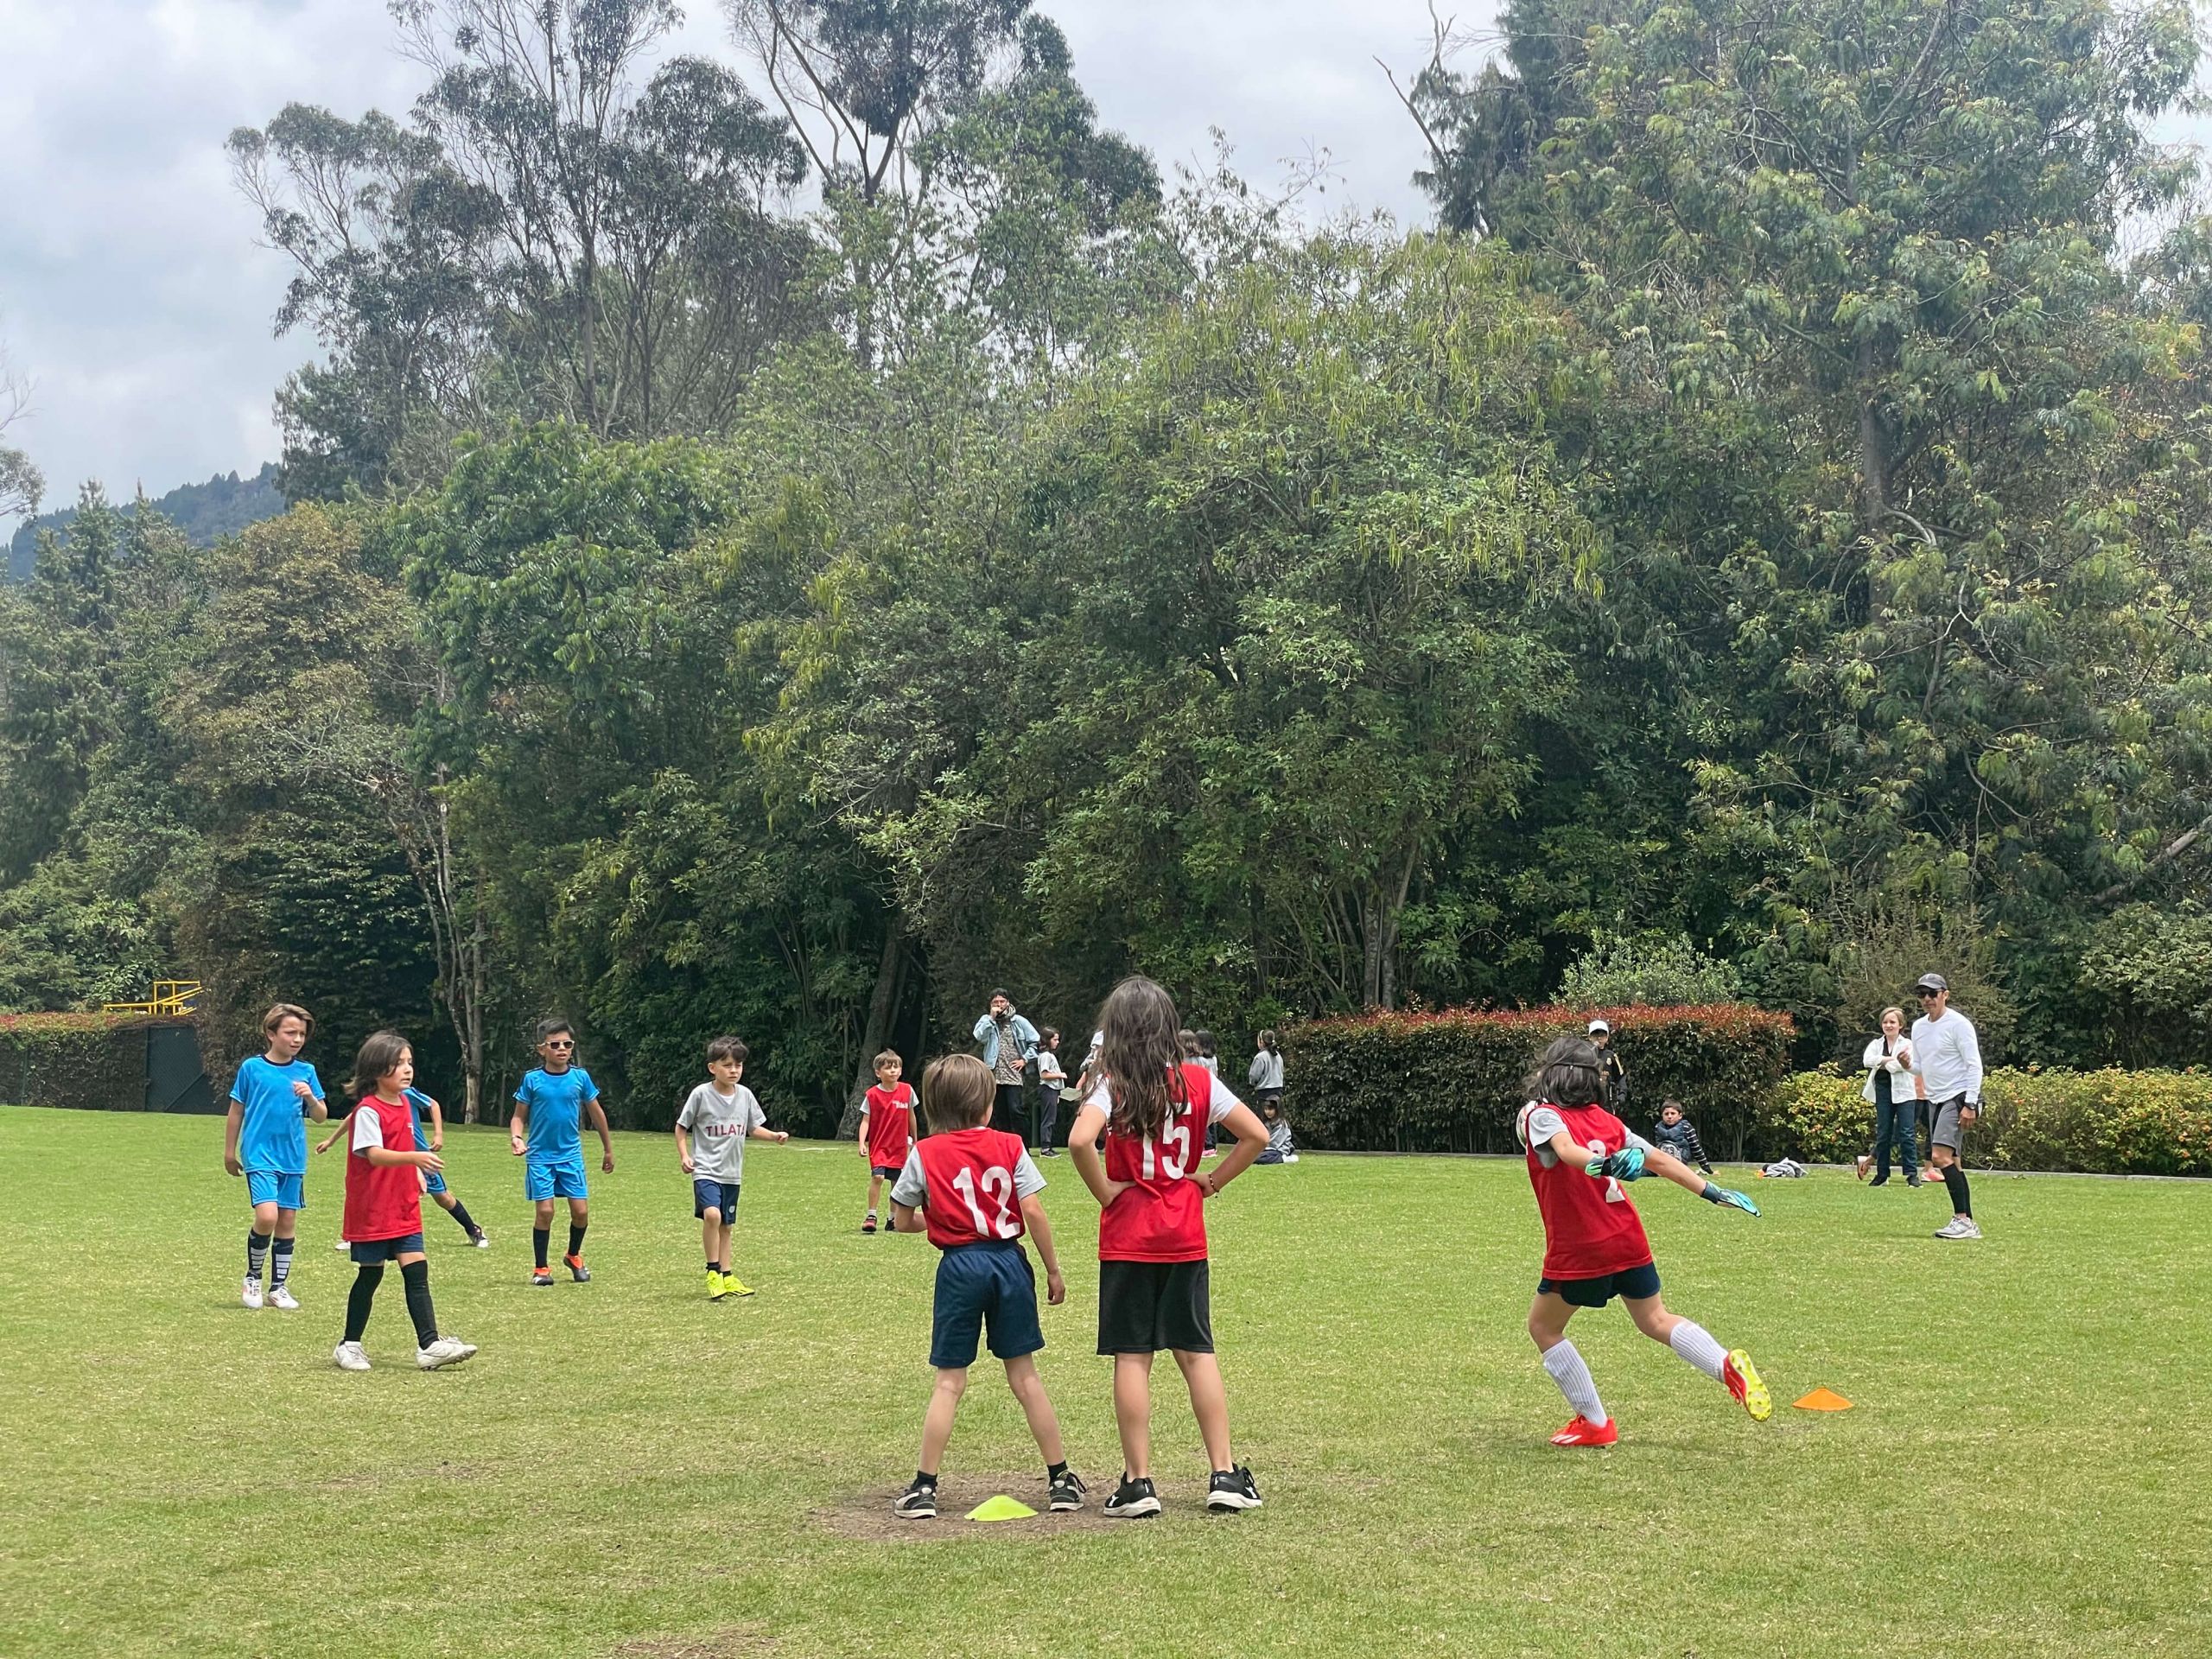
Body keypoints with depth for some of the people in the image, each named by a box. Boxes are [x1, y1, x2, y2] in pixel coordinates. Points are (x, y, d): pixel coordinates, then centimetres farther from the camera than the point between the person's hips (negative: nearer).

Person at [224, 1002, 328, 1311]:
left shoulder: (306, 1072, 5)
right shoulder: (252, 1068, -3)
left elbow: (321, 1116, 6)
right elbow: (235, 1112, 5)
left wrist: (311, 1098, -15)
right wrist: (230, 1152, 8)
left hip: (293, 1158, 4)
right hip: (259, 1155, -4)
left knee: (288, 1222, 7)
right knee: (267, 1216, -18)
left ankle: (279, 1287, 20)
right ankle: (252, 1277, 5)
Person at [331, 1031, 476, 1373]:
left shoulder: (404, 1104, 9)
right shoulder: (368, 1110, -15)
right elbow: (375, 1155, -27)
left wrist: (418, 1173, 10)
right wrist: (415, 1157, -40)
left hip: (404, 1208, 7)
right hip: (372, 1210, -7)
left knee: (416, 1271, -2)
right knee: (370, 1275, 3)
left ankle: (429, 1345, -4)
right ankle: (350, 1345, 18)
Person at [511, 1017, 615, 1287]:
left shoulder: (580, 1077, -1)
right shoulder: (532, 1079, -5)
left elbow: (596, 1113, 11)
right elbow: (519, 1116, 2)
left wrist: (608, 1149, 17)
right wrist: (516, 1138, -19)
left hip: (571, 1156, 2)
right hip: (540, 1156, -2)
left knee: (581, 1211, -2)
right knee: (545, 1211, -7)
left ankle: (574, 1256, 26)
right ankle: (541, 1268, 11)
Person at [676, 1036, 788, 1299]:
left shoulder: (745, 1095, 3)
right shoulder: (701, 1094, -10)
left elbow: (753, 1128, 14)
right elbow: (681, 1127, 0)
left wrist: (775, 1135, -3)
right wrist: (684, 1155, -12)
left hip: (732, 1172, 5)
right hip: (706, 1170, -5)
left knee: (726, 1226, 13)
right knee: (711, 1214, -26)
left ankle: (726, 1277, 23)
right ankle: (713, 1271, -13)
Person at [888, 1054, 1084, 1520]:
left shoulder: (924, 1154, -2)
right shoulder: (1009, 1146, -1)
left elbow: (902, 1221, 3)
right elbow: (1032, 1211, -5)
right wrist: (1053, 1271, 3)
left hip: (959, 1267, -1)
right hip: (1009, 1261, 1)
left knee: (949, 1381, 4)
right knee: (1024, 1374, 10)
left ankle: (924, 1489, 2)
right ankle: (1061, 1480, 14)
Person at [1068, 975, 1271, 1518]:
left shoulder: (1114, 1085, -9)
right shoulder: (1198, 1080, 1)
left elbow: (1080, 1140, -26)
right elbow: (1256, 1135, 0)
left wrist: (1105, 1192, -12)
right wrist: (1211, 1181, 7)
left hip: (1128, 1237, -3)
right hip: (1185, 1236, 3)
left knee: (1132, 1356, 2)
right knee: (1197, 1351, 10)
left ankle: (1138, 1483, 4)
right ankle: (1225, 1474, 10)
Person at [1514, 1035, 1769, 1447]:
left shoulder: (1539, 1115, -8)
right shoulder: (1603, 1119, 10)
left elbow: (1566, 1148, -29)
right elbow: (1659, 1160, 9)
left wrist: (1599, 1163, -46)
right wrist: (1712, 1191, 14)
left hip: (1578, 1249, -6)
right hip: (1628, 1239, 6)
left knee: (1543, 1327, 14)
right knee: (1655, 1320, 21)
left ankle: (1594, 1424, 13)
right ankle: (1729, 1366, -3)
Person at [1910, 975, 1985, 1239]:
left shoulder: (1958, 1024, -11)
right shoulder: (1919, 1026, 13)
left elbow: (1974, 1065, -13)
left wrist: (1970, 1105, -20)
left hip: (1958, 1098, -8)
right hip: (1935, 1099, 8)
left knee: (1941, 1156, -21)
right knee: (1950, 1162, 7)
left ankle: (1962, 1220, -20)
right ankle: (1968, 1223, 10)